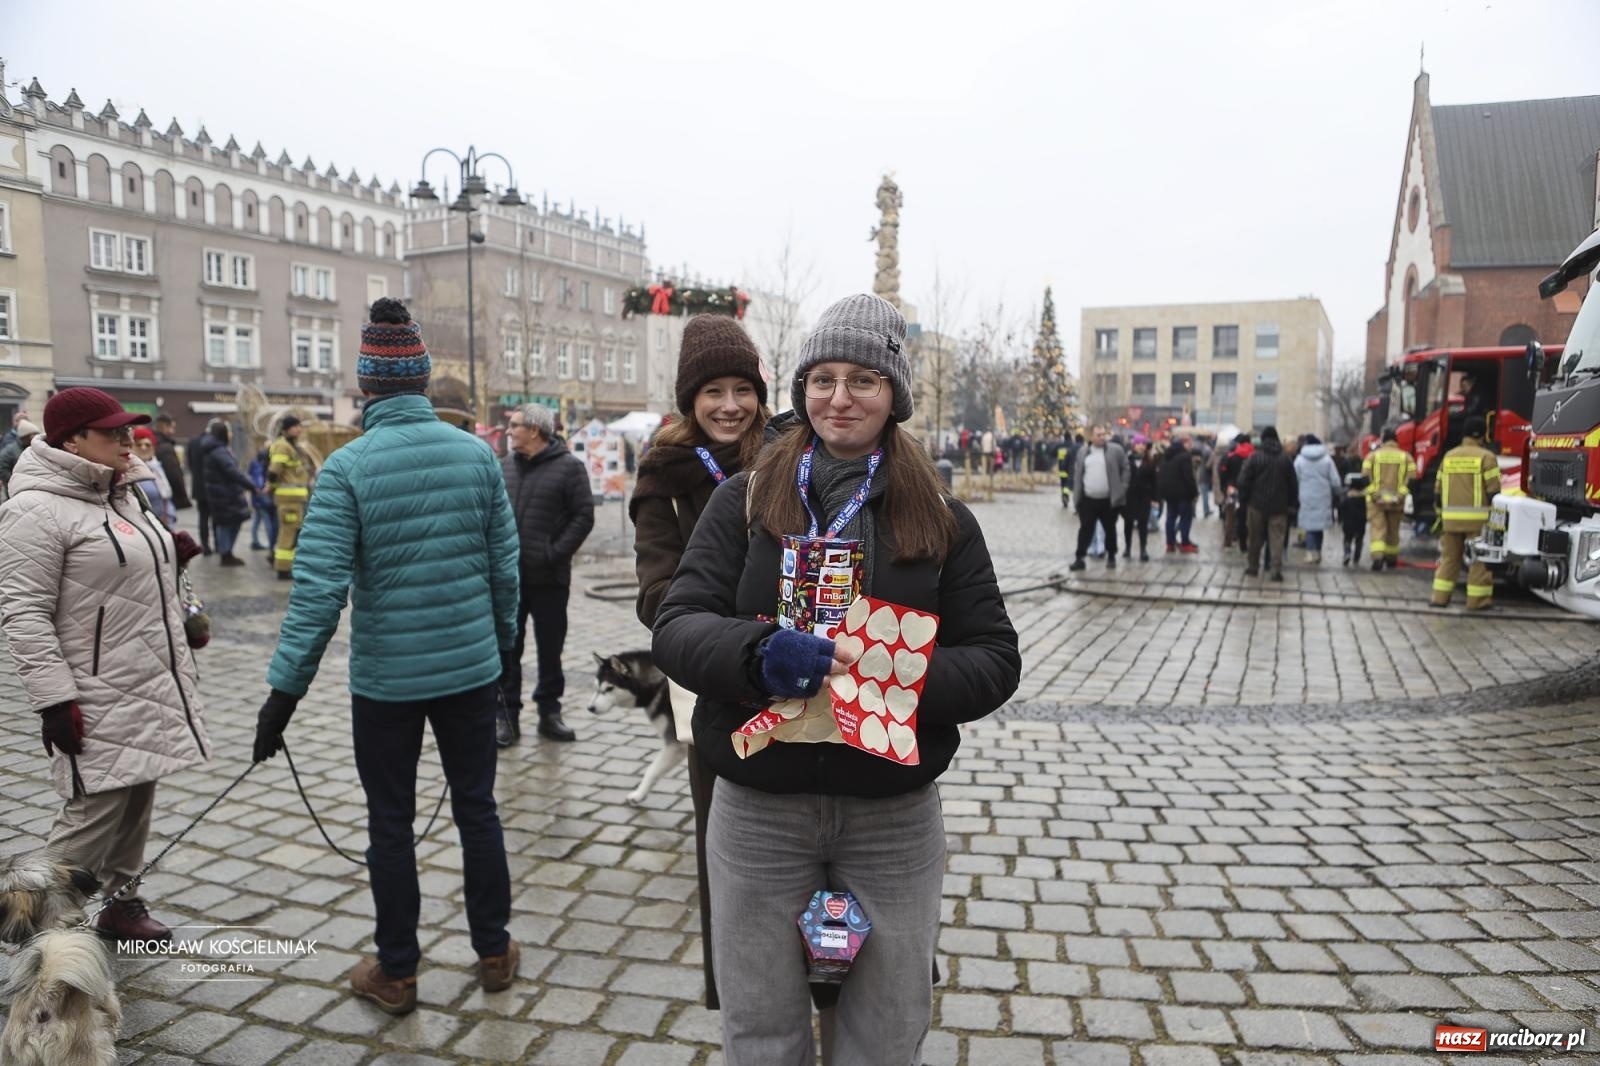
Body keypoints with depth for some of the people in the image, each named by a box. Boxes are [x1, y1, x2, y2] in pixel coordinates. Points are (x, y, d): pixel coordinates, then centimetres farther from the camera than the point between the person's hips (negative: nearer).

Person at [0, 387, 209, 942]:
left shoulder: (120, 495, 12)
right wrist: (54, 698, -20)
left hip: (150, 690, 8)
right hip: (98, 702, -8)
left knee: (135, 803, 15)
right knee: (94, 813, -5)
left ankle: (121, 904, 29)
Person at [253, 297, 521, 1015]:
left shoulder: (348, 467, -13)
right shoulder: (477, 453, -3)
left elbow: (319, 587, -17)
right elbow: (505, 564, 1)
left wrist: (285, 688, -11)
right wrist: (503, 641, 15)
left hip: (385, 679, -2)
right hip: (471, 668, 3)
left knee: (390, 823, 12)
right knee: (476, 808, 15)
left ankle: (396, 973, 27)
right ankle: (494, 953, 28)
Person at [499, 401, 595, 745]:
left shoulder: (569, 467, -5)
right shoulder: (505, 466, 10)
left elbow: (583, 516, -9)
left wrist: (556, 554, -15)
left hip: (548, 578, -3)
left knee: (550, 649, 8)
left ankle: (549, 712, 22)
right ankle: (507, 714, 17)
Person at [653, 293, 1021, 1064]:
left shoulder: (944, 521, 0)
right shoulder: (742, 501, 0)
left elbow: (994, 659, -2)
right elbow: (676, 627, -8)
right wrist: (757, 653, -28)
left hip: (894, 818, 1)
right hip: (757, 810, 0)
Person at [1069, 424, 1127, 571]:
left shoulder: (1116, 450, -2)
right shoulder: (1083, 452, 7)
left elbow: (1125, 468, 1)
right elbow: (1077, 473, 11)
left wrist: (1122, 489, -5)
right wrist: (1077, 494, 5)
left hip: (1108, 500, -1)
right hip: (1088, 499, 2)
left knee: (1110, 529, 11)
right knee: (1085, 529, 2)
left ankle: (1111, 557, 26)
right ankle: (1079, 559, 6)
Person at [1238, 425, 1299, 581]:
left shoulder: (1255, 457, -7)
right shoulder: (1286, 459, 1)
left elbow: (1244, 481, -7)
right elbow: (1293, 484, 6)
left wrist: (1244, 500, 3)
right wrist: (1291, 503, 15)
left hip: (1257, 504, -1)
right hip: (1279, 506, 1)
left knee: (1256, 537, 10)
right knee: (1277, 538, -1)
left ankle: (1253, 566, 19)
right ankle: (1276, 569, -10)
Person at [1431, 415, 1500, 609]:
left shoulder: (1449, 456, 10)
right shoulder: (1486, 457, -6)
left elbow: (1438, 491, 12)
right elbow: (1494, 491, -10)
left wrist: (1441, 515, 19)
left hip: (1451, 518, 5)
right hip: (1477, 518, -5)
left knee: (1449, 557, 11)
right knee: (1480, 559, 3)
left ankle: (1440, 597, 10)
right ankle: (1477, 600, 5)